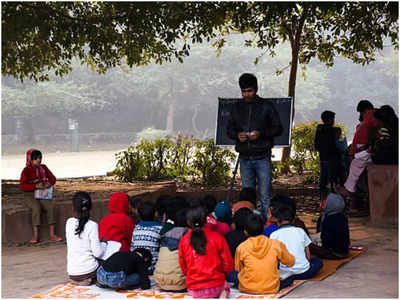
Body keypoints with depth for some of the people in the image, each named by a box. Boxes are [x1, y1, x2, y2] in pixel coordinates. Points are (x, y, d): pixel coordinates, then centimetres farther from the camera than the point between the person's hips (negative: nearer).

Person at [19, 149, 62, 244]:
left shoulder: (43, 168, 13)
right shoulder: (26, 170, 1)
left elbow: (52, 178, 17)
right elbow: (22, 186, -8)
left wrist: (49, 183, -7)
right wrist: (36, 186, -21)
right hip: (31, 196, -3)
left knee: (50, 206, -26)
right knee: (36, 208, -33)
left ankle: (52, 234, -23)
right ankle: (35, 236, -30)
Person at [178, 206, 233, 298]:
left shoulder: (183, 241, -3)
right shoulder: (217, 237, -7)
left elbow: (184, 268, 5)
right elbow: (228, 265, -3)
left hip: (194, 290, 2)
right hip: (216, 286, -2)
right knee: (226, 286, 33)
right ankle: (222, 294, 0)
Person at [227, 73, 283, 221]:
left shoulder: (266, 106, 2)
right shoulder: (237, 108, 11)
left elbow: (278, 128, 2)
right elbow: (229, 128, 17)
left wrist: (261, 134, -14)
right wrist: (237, 135, -6)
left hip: (262, 158, -3)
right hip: (244, 158, 3)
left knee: (265, 196, -5)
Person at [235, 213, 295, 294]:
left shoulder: (241, 247, -7)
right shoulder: (276, 244, -6)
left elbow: (237, 269, 10)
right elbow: (291, 262, 10)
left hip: (247, 289, -1)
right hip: (271, 289, 1)